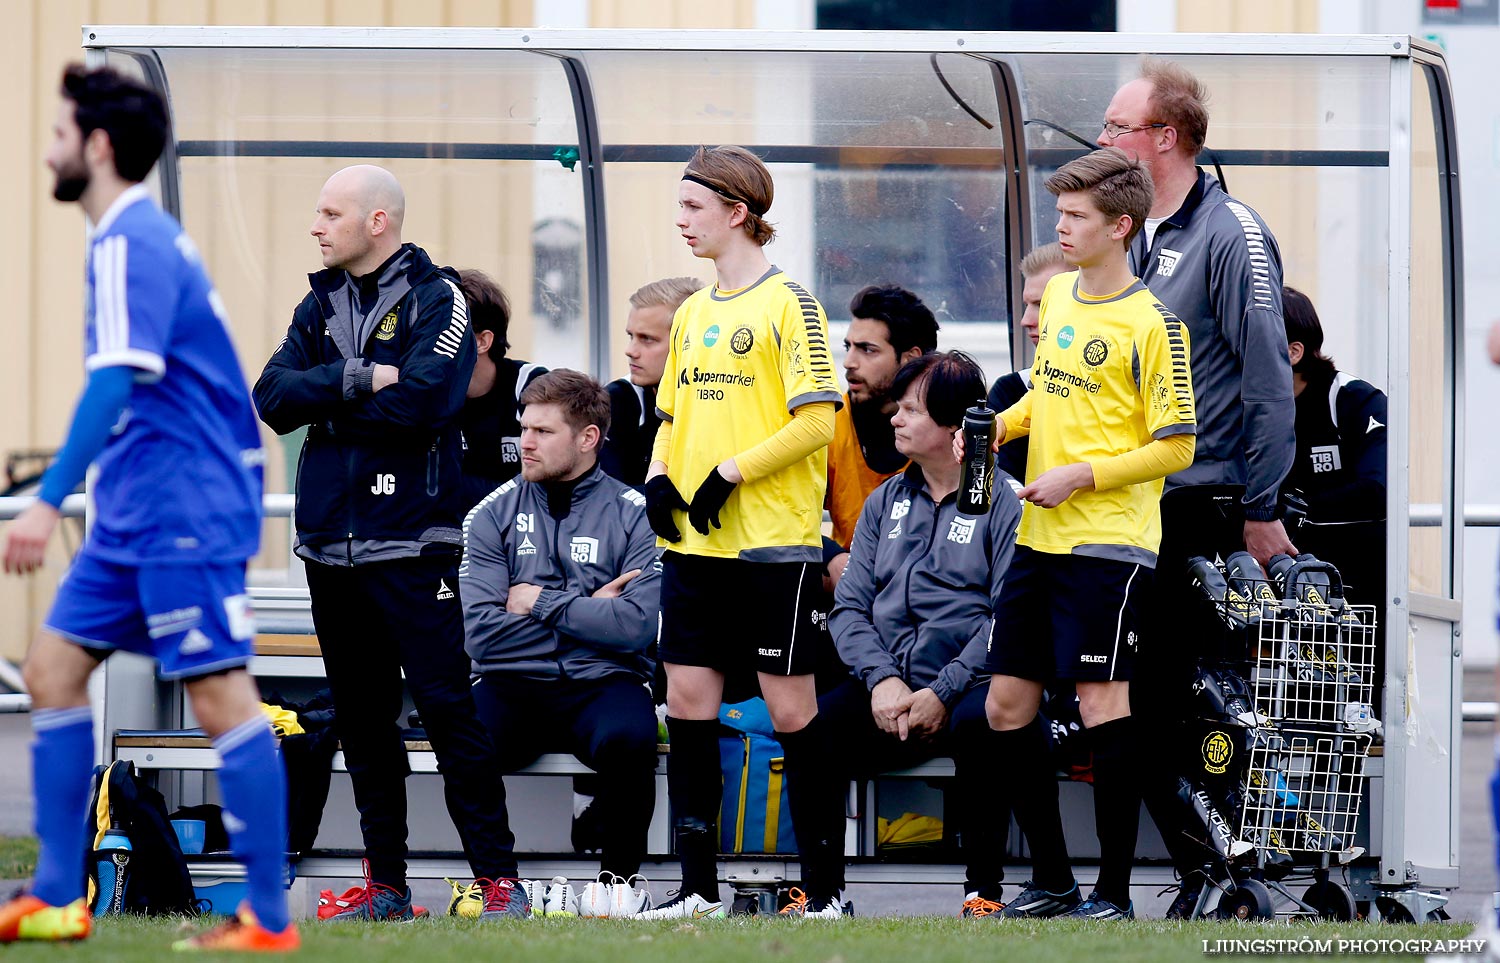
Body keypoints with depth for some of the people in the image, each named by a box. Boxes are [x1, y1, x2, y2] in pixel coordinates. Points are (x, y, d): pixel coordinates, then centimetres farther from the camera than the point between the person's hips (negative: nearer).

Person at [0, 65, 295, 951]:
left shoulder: (131, 245, -15)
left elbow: (116, 380, -26)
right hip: (137, 516, 10)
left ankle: (269, 919, -5)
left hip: (182, 514, -10)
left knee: (224, 699, -7)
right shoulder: (146, 236, 16)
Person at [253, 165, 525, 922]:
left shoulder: (435, 299, -3)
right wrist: (359, 381, -12)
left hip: (410, 542, -6)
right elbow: (272, 398, 2)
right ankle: (385, 883, 14)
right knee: (362, 718, 9)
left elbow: (419, 403, -18)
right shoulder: (322, 304, 15)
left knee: (446, 707, -9)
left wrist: (324, 399, -6)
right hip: (329, 541, 6)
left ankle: (497, 878, -7)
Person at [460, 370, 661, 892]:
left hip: (601, 685, -1)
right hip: (512, 686, 1)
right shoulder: (493, 514, 8)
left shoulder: (634, 516, 3)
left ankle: (618, 880, -12)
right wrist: (588, 610, -4)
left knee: (627, 739, -36)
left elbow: (637, 626, -11)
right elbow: (480, 632, -4)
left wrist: (541, 603, -5)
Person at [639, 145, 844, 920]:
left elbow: (816, 419, -14)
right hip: (693, 540, 7)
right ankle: (698, 887, 9)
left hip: (772, 538, -7)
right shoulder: (692, 312, 14)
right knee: (688, 698, 4)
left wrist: (731, 474, -17)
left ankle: (824, 886, 4)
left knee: (789, 704, -2)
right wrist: (659, 477, 3)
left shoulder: (786, 305, -8)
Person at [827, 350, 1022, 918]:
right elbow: (850, 604, 11)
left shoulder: (1003, 501, 0)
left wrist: (942, 693, -18)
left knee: (976, 724, -38)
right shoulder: (886, 502, 19)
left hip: (968, 688, -5)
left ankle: (984, 890, -23)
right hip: (886, 692, 5)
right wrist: (881, 680, -8)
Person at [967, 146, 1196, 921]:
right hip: (1038, 538, 8)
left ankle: (1115, 894, -2)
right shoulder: (1058, 293, 11)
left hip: (1107, 544, -8)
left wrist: (1082, 475, -17)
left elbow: (1177, 447, -11)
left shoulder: (1151, 325, -11)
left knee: (1102, 705, -9)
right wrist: (999, 425, 9)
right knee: (1007, 705, 7)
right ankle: (1051, 881, 17)